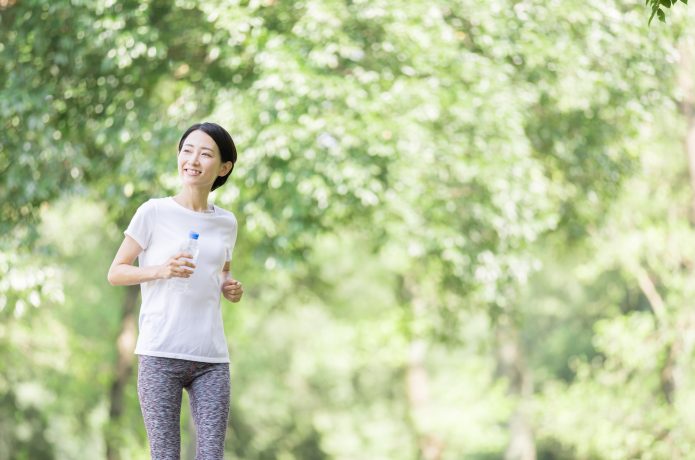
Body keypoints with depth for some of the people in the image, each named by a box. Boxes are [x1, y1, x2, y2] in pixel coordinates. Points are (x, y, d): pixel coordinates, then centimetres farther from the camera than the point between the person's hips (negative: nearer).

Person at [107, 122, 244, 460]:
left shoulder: (226, 222, 12)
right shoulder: (154, 212, 0)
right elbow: (115, 272, 2)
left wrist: (231, 289, 4)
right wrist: (160, 270, -15)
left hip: (212, 357, 3)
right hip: (160, 355, -3)